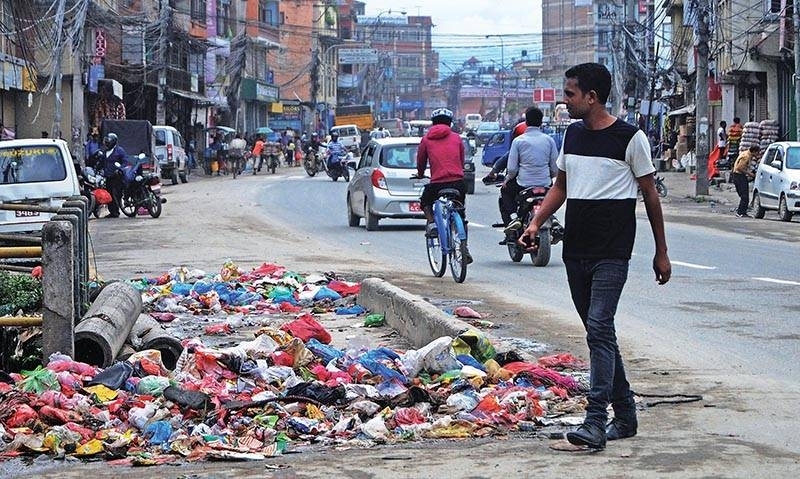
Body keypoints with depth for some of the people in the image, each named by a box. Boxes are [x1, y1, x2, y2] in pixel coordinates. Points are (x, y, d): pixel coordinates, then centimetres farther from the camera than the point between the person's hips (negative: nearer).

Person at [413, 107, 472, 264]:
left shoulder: (426, 139, 9)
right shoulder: (456, 138, 12)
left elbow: (421, 161, 19)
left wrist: (420, 175, 40)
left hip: (437, 183, -2)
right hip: (458, 182, 2)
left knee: (425, 203, 29)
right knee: (460, 216, 19)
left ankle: (431, 223, 2)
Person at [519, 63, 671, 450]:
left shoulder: (630, 138, -7)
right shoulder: (573, 134, 12)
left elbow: (650, 195, -1)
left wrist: (661, 252, 1)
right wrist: (536, 224, 6)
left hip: (612, 252, -7)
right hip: (575, 250, 7)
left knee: (599, 328, -16)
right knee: (598, 331, 10)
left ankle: (596, 420, -21)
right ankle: (625, 414, 20)